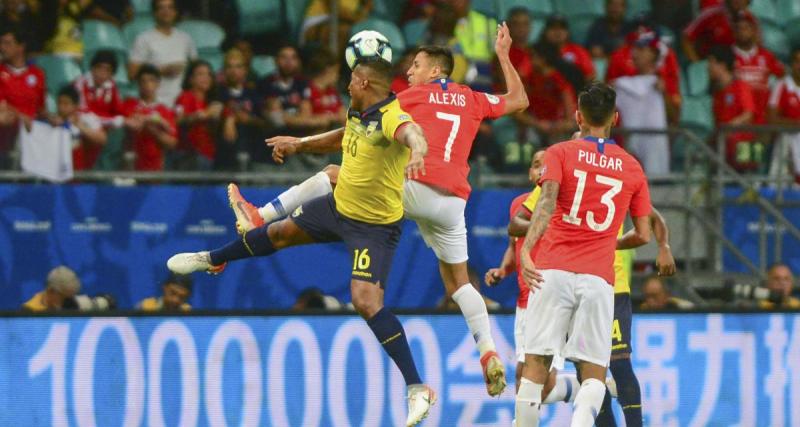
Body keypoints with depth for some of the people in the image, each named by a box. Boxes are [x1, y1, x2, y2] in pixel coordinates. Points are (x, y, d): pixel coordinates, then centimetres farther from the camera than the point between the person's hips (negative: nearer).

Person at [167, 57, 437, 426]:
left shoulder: (391, 117, -30)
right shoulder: (357, 114, -3)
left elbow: (412, 133, -55)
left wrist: (417, 152, -78)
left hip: (374, 226, -9)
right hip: (339, 205, 9)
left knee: (366, 301, -22)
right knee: (281, 232, 26)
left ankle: (418, 390, -17)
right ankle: (212, 260, 55)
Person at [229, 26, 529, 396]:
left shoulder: (412, 96, 7)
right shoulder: (472, 100, 19)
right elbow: (519, 100, 37)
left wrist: (301, 144, 10)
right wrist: (503, 55, 48)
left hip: (418, 186, -5)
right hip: (453, 202, 5)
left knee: (333, 175, 6)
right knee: (458, 281, 17)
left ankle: (260, 218, -1)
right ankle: (489, 354, 2)